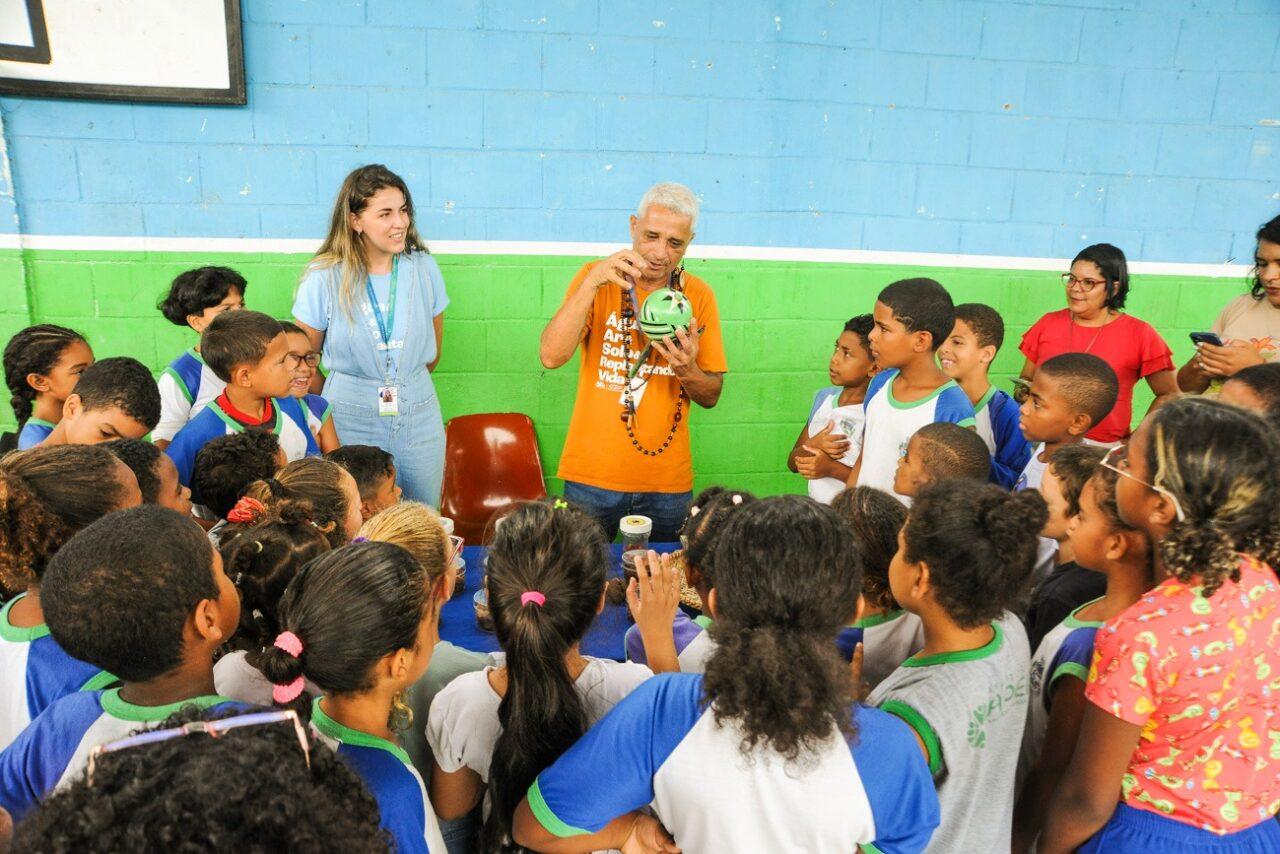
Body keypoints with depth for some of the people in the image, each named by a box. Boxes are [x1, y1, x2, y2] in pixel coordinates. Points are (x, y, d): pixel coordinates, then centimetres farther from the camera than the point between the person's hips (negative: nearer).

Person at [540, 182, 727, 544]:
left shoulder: (699, 295, 0)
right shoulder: (597, 277, -4)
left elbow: (711, 397, 4)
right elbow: (551, 356, -18)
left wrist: (688, 370, -18)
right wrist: (593, 282, -26)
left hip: (668, 482, 2)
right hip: (592, 475, -1)